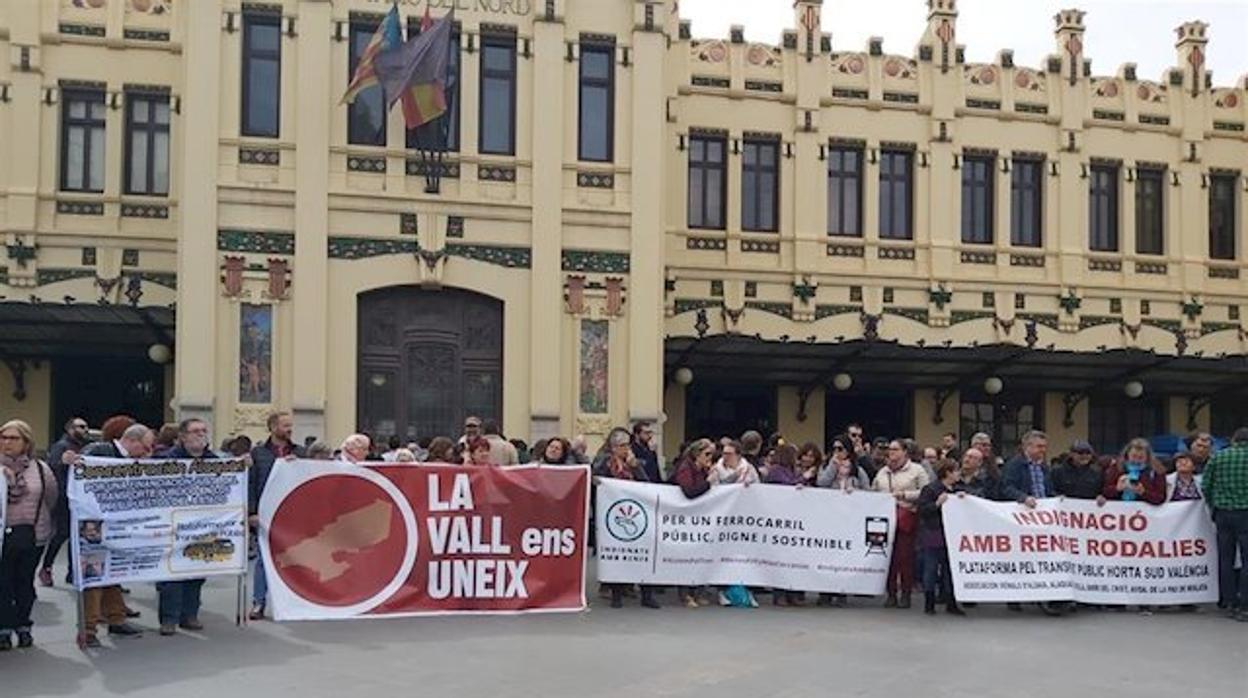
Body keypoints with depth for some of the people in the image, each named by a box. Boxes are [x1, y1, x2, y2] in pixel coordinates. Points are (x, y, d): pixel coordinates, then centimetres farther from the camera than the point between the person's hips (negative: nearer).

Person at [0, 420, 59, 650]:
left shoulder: (40, 469, 5)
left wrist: (47, 527, 11)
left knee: (25, 582, 11)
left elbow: (52, 499, 11)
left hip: (32, 535, 2)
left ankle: (23, 626, 22)